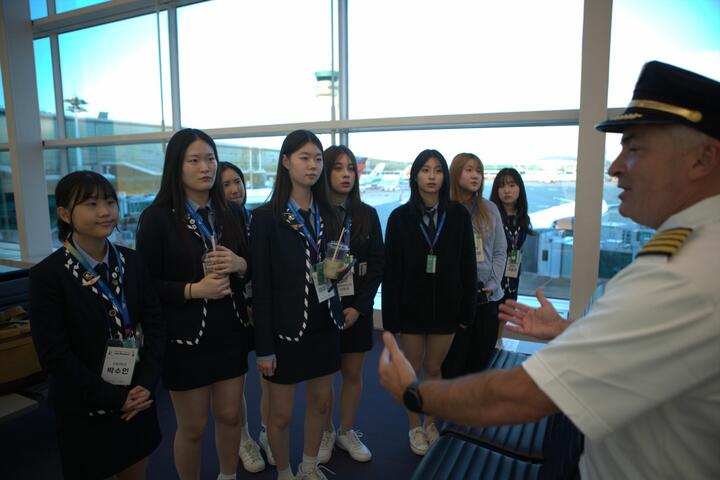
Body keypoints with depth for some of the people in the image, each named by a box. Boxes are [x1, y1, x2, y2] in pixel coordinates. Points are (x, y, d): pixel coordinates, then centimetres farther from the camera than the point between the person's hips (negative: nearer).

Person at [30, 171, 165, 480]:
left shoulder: (129, 261, -1)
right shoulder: (48, 274, -14)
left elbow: (154, 324, -1)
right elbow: (53, 354, -16)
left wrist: (146, 384, -11)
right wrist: (113, 397, -15)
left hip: (137, 399, 4)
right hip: (84, 410, -4)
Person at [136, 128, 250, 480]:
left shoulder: (231, 213, 4)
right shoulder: (157, 217, -10)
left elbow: (249, 267, 10)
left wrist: (240, 264, -11)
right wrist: (193, 289, -22)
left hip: (230, 331, 4)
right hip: (185, 336, -4)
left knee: (230, 415, 17)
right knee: (192, 426, 12)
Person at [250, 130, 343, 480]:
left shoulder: (327, 214, 5)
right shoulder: (266, 216, -11)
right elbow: (260, 285, -12)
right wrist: (263, 346, -12)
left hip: (325, 325, 5)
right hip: (286, 329, -5)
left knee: (320, 402, 18)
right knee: (281, 414, 10)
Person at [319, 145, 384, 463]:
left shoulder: (367, 215, 2)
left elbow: (377, 264, 1)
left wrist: (359, 306, -8)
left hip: (357, 307, 3)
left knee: (353, 373, 12)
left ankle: (347, 432, 32)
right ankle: (326, 433, 31)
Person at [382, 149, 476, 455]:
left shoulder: (458, 215, -3)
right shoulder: (400, 217, -4)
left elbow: (467, 267, 0)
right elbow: (391, 270, -5)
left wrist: (467, 310, -2)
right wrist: (390, 316, -7)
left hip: (445, 306, 1)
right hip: (411, 306, 0)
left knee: (433, 369, 15)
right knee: (413, 370, 13)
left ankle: (431, 423, 37)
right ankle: (414, 427, 33)